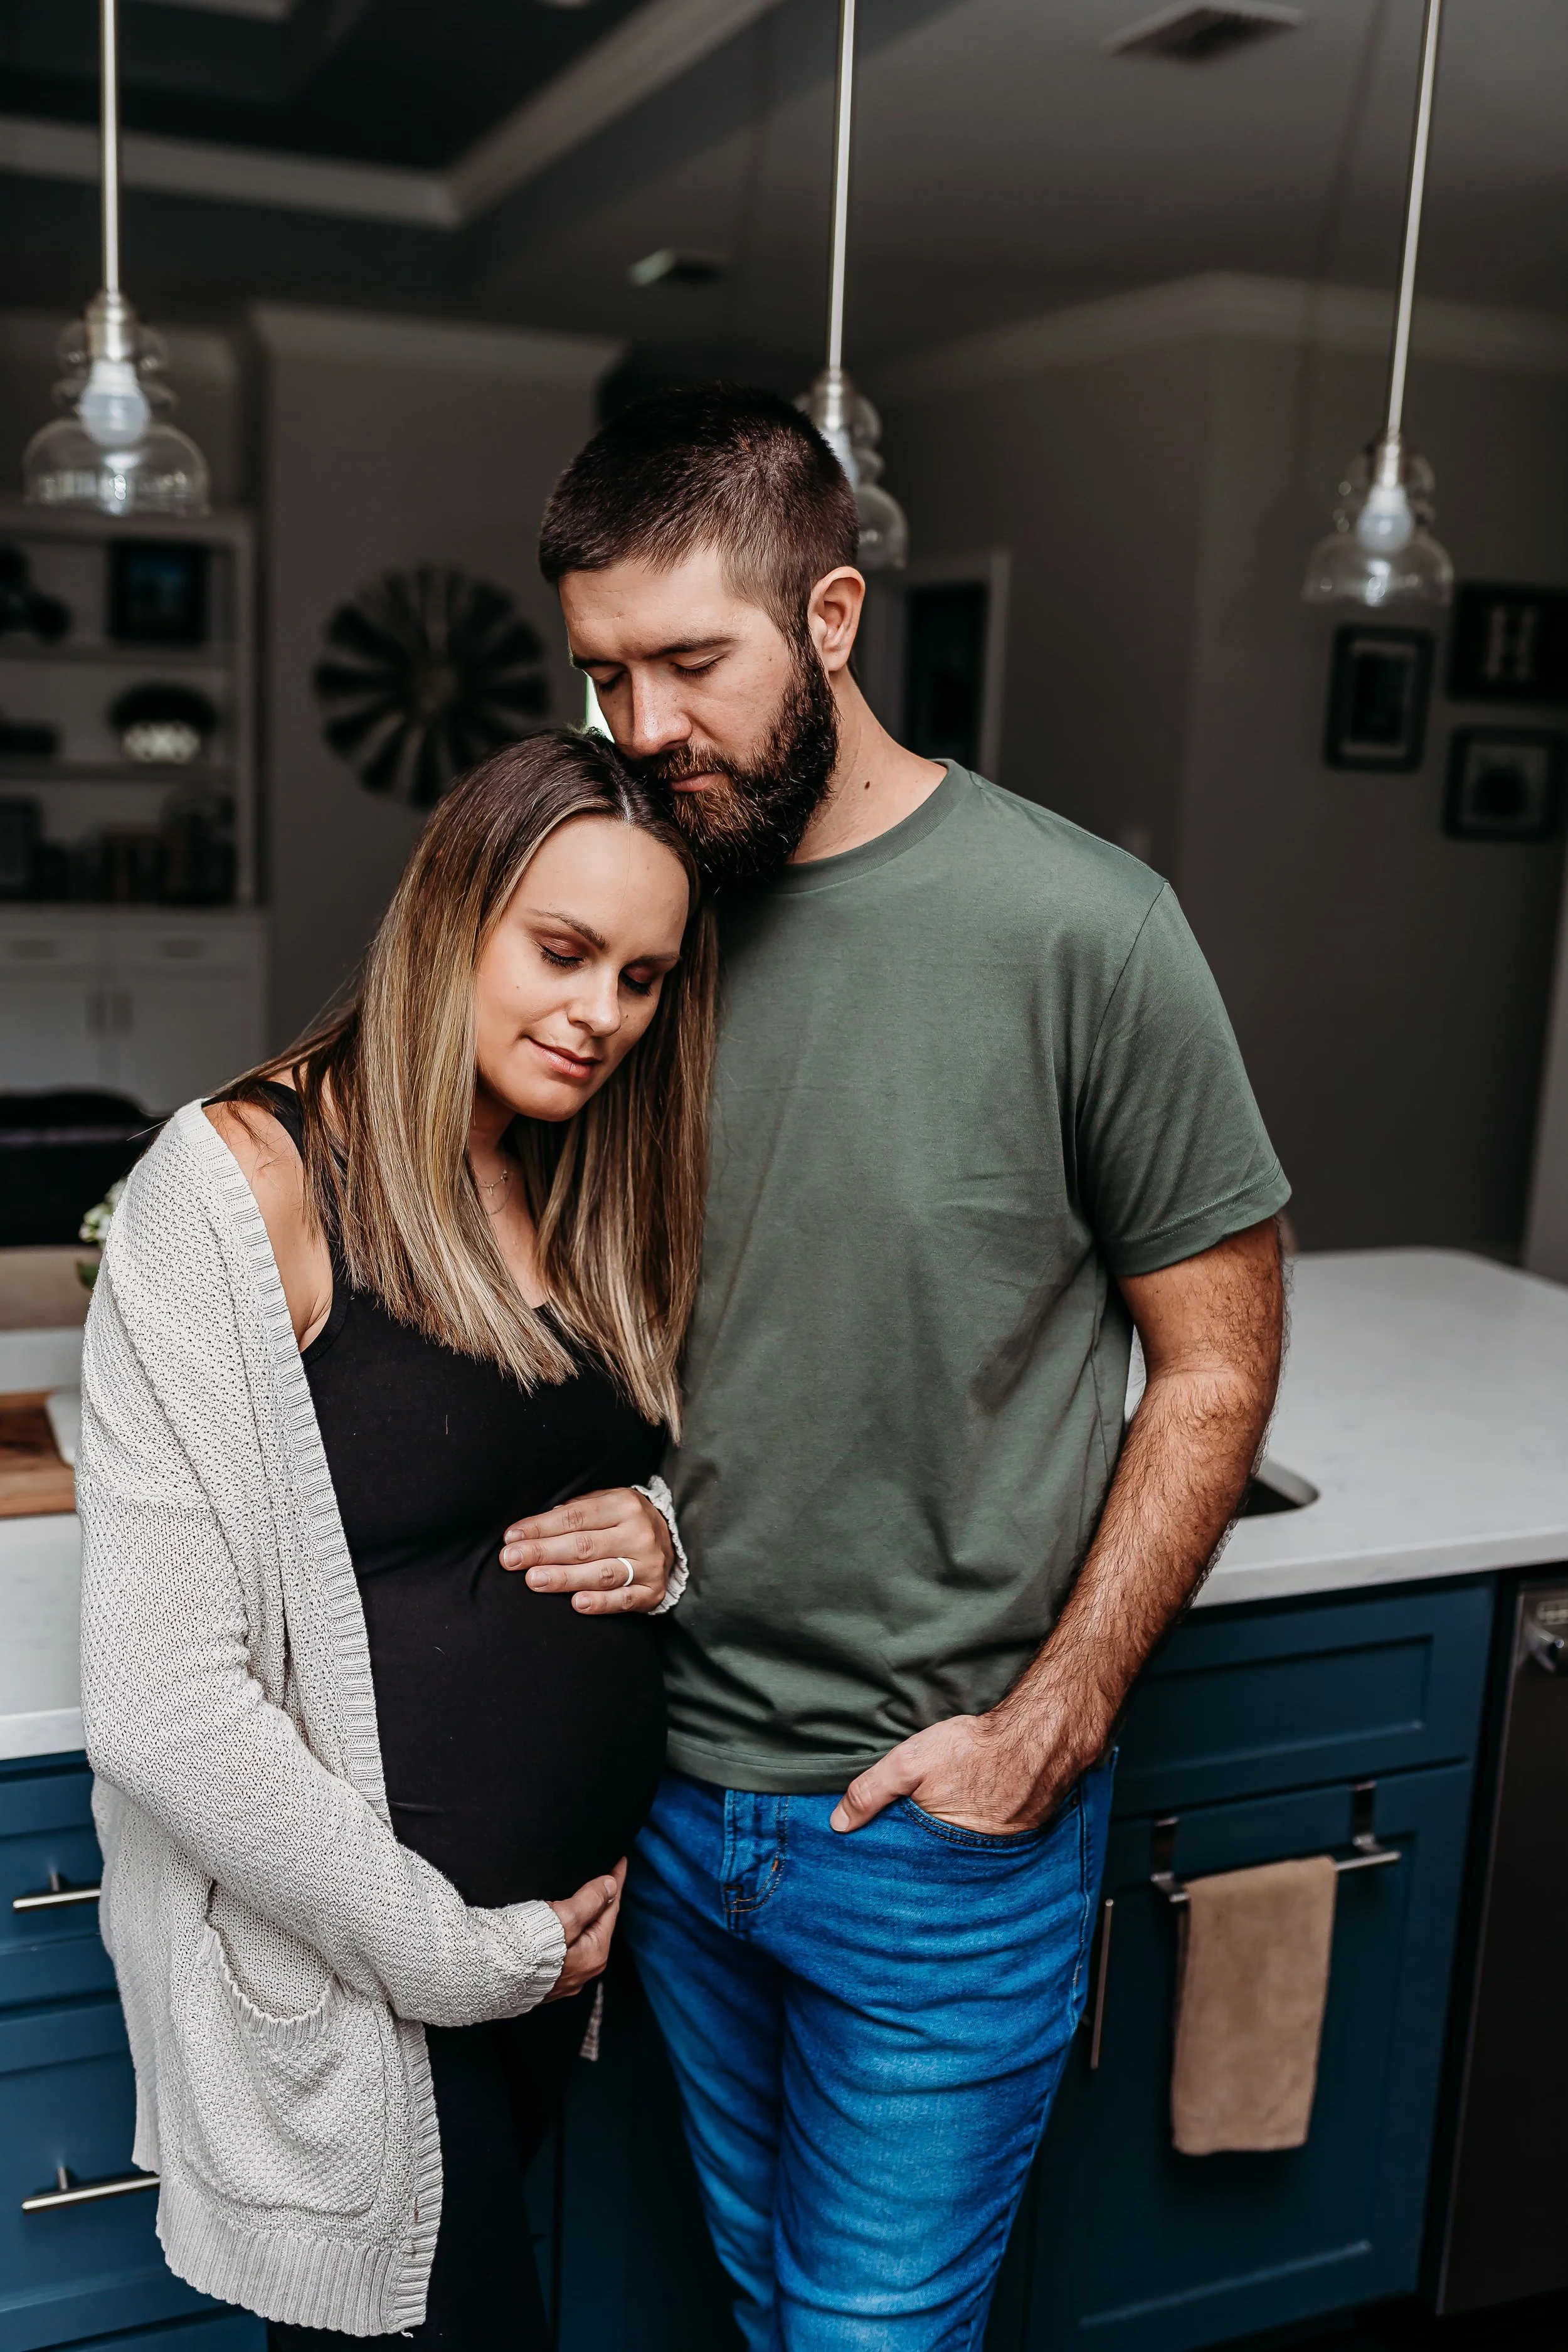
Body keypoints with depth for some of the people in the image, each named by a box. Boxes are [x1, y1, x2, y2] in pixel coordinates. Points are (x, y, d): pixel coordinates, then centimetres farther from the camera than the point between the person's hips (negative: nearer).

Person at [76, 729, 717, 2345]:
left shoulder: (596, 1198, 5)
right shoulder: (243, 1183, -19)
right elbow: (161, 1703, -22)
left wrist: (671, 1538, -6)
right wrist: (453, 1952, -15)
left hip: (571, 1929, 7)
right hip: (348, 1974, -7)